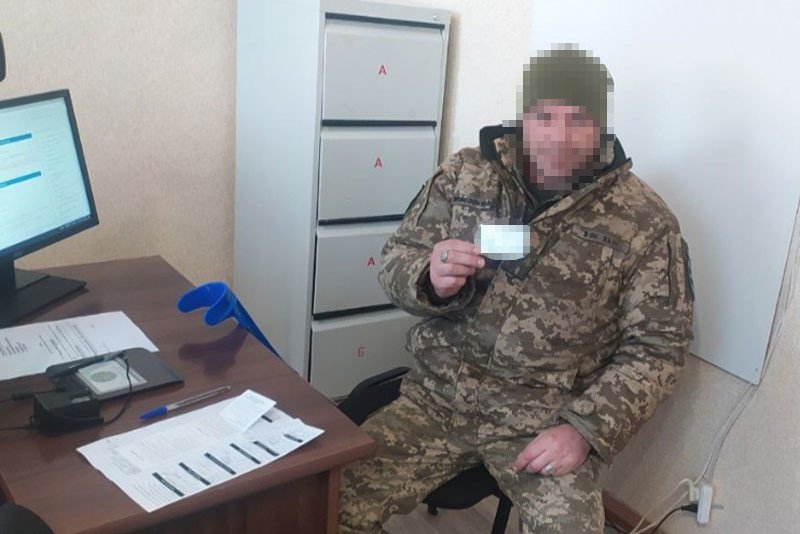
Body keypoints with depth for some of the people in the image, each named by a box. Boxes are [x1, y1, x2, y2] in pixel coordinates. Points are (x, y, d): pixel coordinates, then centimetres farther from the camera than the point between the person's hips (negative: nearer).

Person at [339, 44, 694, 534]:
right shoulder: (466, 174, -1)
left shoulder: (645, 221, -7)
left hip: (548, 422, -1)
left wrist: (586, 428, -15)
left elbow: (657, 345, -3)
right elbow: (395, 263, 4)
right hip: (437, 396, 2)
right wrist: (430, 279, -20)